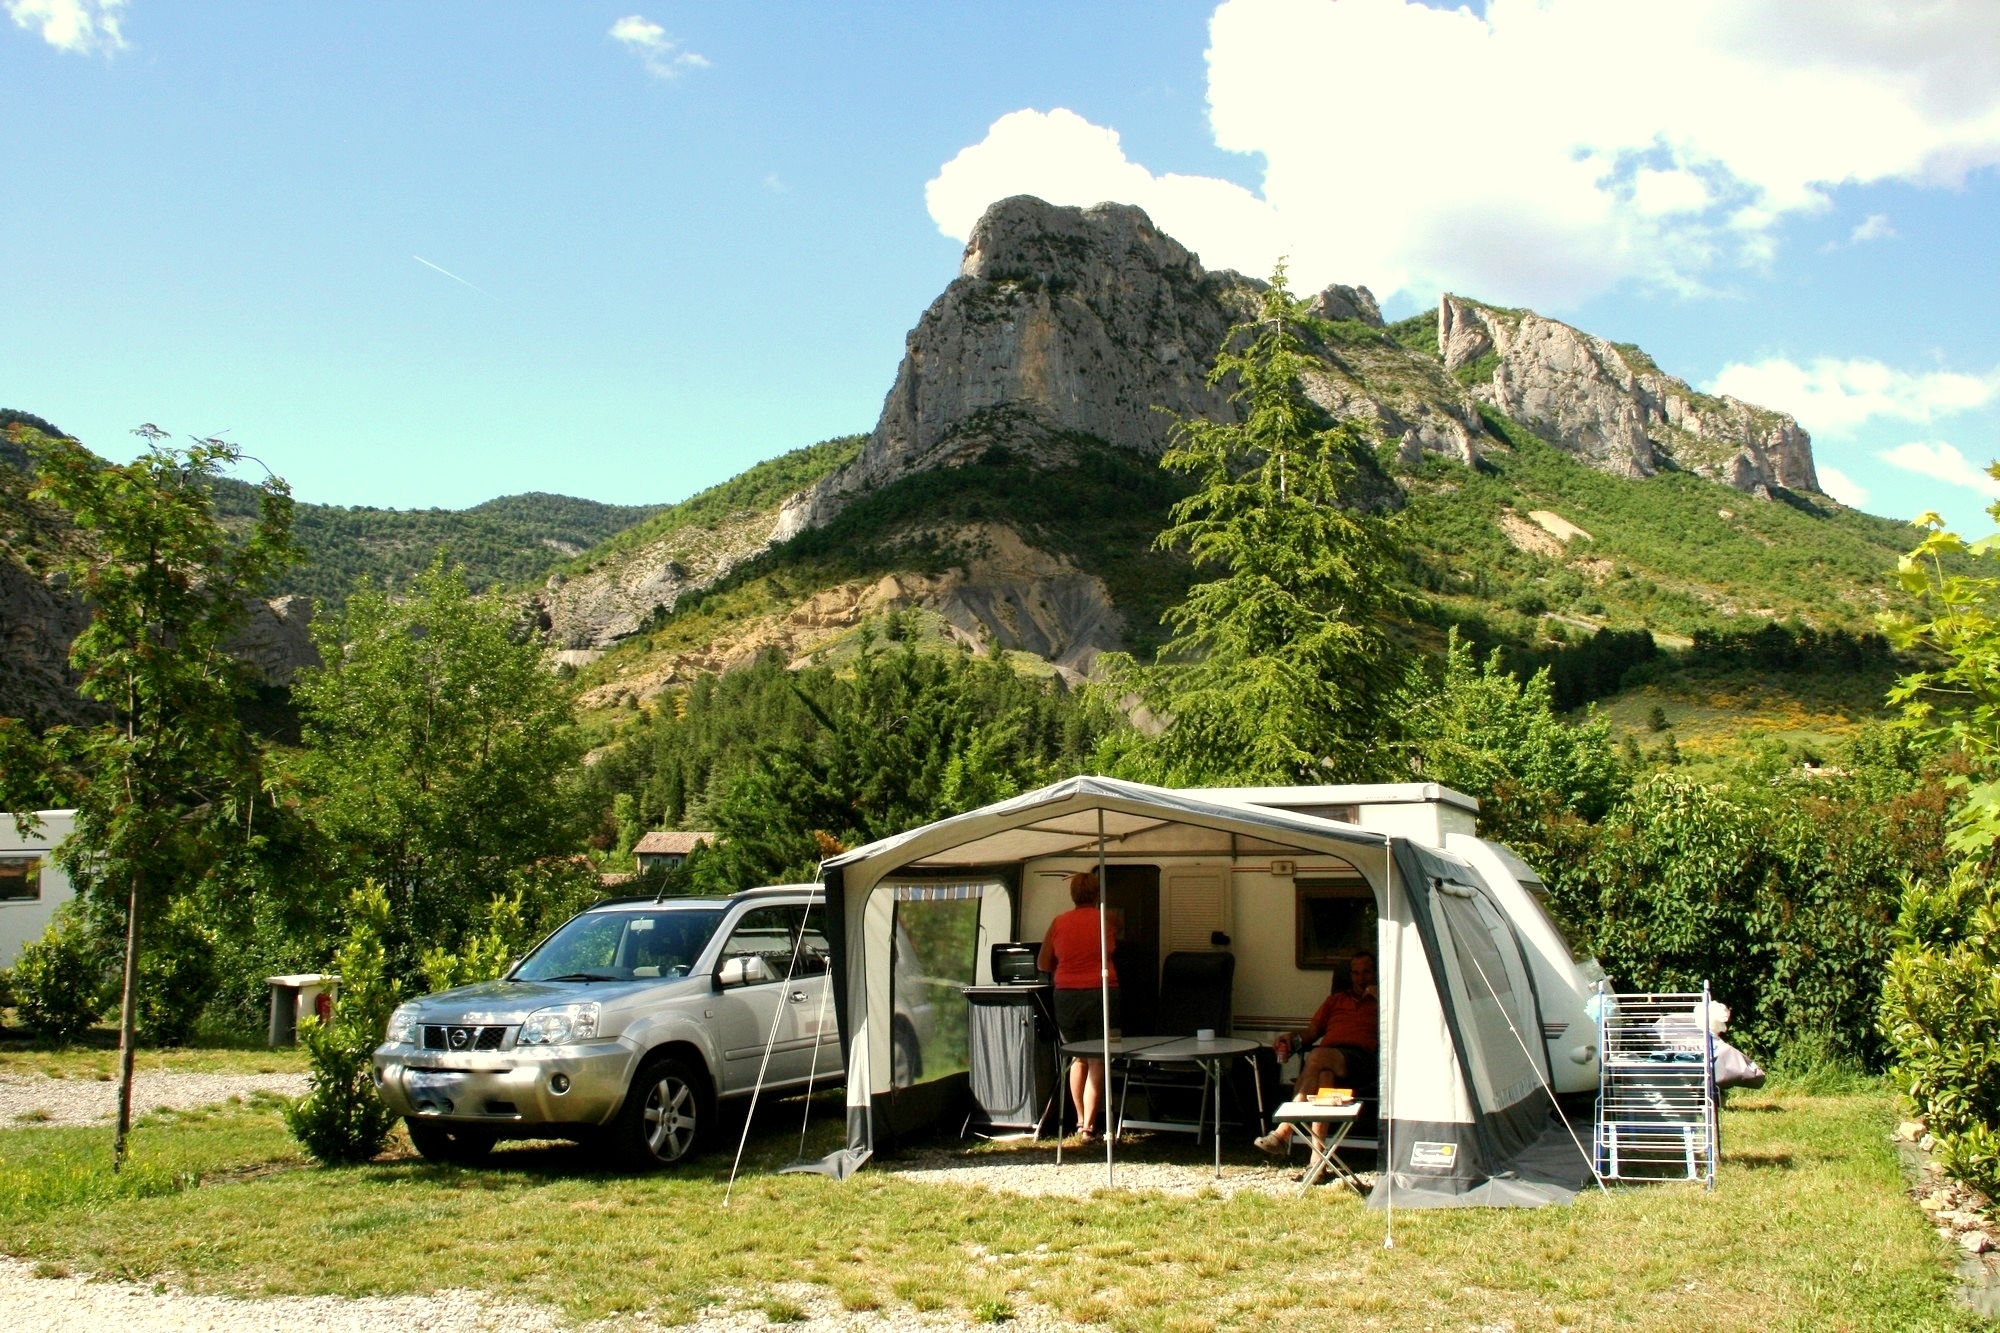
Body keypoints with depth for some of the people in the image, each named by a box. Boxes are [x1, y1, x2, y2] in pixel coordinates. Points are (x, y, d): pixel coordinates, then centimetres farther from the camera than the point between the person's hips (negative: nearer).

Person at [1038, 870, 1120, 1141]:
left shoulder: (1058, 923, 3)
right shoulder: (1105, 920, -2)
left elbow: (1043, 964, 8)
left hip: (1067, 995, 3)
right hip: (1101, 994, -3)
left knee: (1078, 1059, 17)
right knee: (1098, 1061, 1)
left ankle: (1080, 1121, 23)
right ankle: (1089, 1126, -4)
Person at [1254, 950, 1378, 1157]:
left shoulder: (1382, 1002, 25)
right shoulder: (1335, 1000, 35)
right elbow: (1311, 1033, 26)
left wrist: (1379, 999, 1)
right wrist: (1292, 1037, 5)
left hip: (1360, 1057, -3)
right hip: (1327, 1052, 3)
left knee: (1318, 1056, -36)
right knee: (1324, 1074, -37)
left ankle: (1283, 1133, -39)